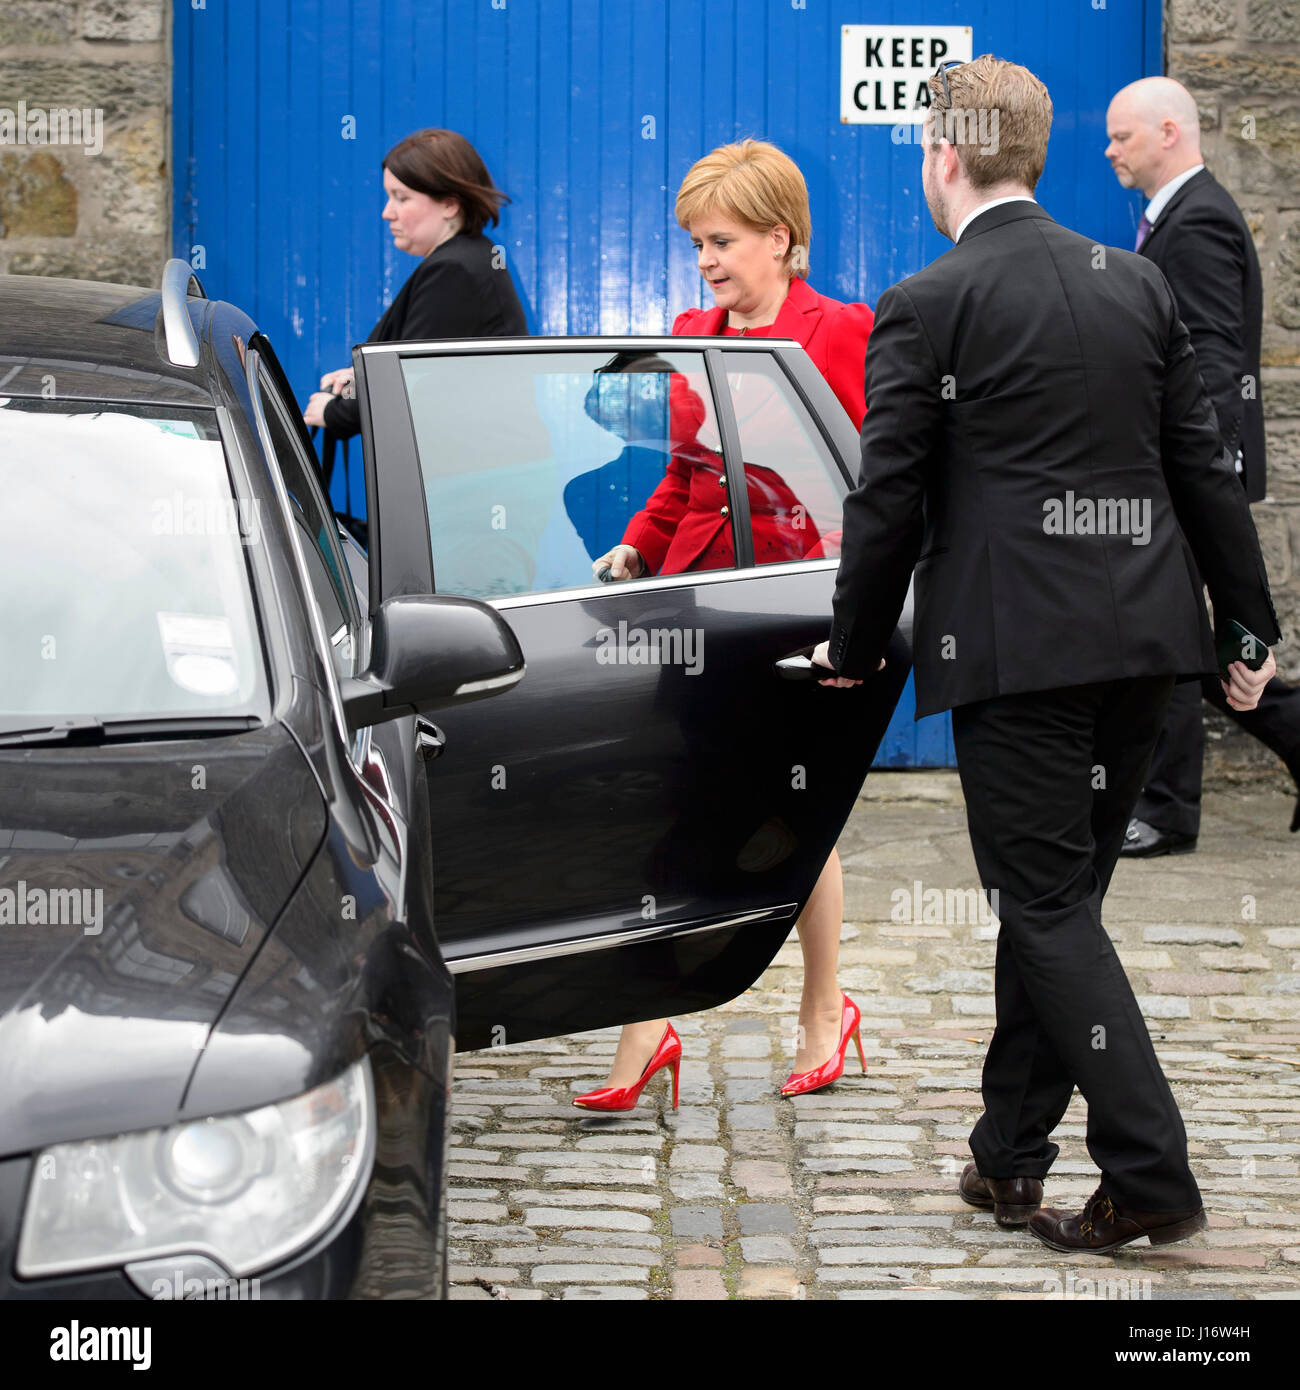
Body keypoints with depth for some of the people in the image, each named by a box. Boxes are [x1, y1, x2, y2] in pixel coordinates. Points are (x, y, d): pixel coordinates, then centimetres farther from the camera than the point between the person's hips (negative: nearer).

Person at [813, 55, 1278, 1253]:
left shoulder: (923, 309, -7)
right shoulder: (1137, 282, 9)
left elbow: (888, 501, -5)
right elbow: (1204, 466, 11)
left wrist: (855, 649, 8)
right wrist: (1251, 619, 17)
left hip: (1017, 647, -6)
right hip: (1144, 636, 6)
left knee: (1049, 905, -1)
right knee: (1056, 893, 15)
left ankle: (1151, 1177, -6)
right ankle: (1009, 1159, 23)